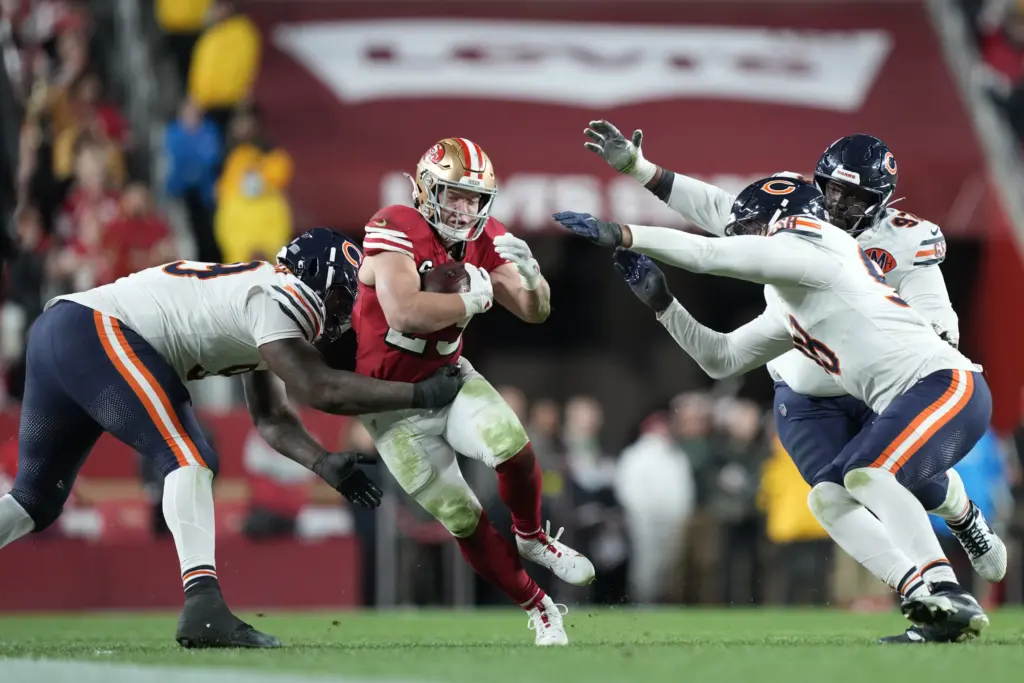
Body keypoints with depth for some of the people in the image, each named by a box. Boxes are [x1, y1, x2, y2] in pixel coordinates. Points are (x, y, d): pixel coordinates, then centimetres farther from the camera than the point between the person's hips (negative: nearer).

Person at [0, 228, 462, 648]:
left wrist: (325, 464, 5)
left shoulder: (266, 297, 21)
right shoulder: (275, 297, -10)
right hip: (94, 331, -10)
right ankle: (203, 607, -28)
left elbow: (271, 417, 20)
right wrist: (422, 394, -11)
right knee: (189, 459, -16)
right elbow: (320, 390, -18)